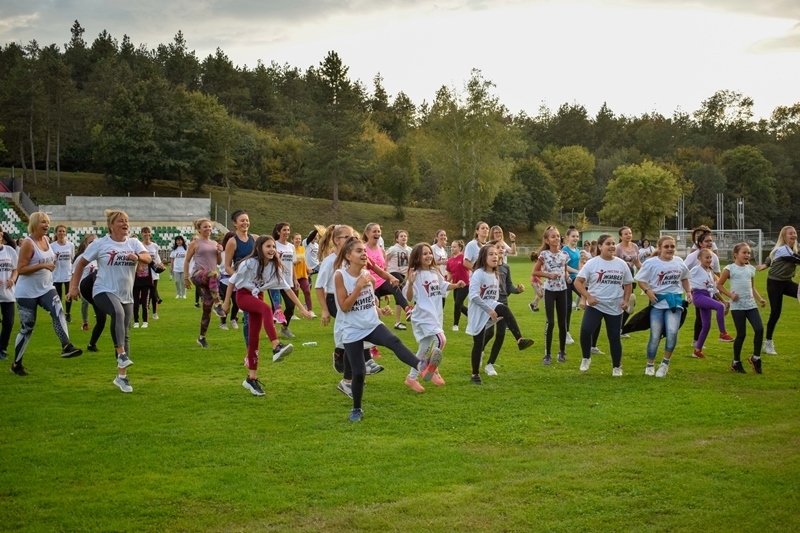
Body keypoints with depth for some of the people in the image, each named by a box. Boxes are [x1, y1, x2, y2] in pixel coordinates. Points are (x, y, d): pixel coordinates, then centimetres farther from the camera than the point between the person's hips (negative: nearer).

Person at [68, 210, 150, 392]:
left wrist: (137, 257, -32)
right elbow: (81, 263, 5)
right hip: (104, 292, -5)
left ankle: (122, 376, 17)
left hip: (126, 296, 5)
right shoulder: (100, 244, -3)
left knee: (125, 334, 7)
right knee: (118, 312, -38)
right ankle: (121, 355, -38)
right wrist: (74, 286, 1)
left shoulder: (133, 243, 4)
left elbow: (148, 258, -10)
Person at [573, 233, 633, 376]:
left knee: (614, 337, 8)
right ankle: (586, 358, 3)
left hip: (615, 308, 2)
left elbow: (628, 284, 13)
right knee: (585, 330, -21)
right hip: (595, 306, -2)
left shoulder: (621, 264, 3)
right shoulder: (592, 263, -7)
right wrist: (588, 297, -17)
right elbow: (578, 282, -8)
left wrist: (625, 300, 0)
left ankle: (617, 367, 23)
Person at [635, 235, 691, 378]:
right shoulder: (651, 263, -7)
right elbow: (640, 279, -3)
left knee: (672, 332, -19)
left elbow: (684, 278, 21)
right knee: (655, 336, 2)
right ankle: (650, 365, 22)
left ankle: (665, 363, 2)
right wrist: (647, 290, -19)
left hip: (675, 301, 2)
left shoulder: (679, 261, 5)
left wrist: (688, 292, 8)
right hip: (658, 302, -2)